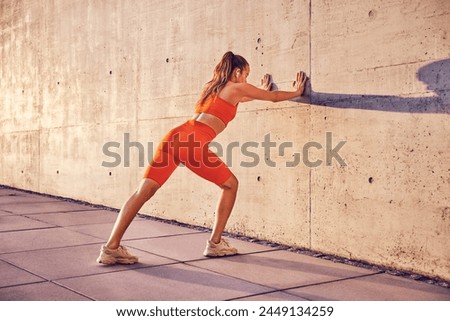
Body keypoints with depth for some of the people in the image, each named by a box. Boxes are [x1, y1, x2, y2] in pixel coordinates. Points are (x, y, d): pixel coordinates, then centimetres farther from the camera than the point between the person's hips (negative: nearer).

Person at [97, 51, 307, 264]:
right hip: (194, 143, -7)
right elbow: (274, 97, 25)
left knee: (144, 191, -2)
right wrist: (297, 91, 43)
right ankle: (215, 244, 16)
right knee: (230, 184, 14)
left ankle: (111, 248, -8)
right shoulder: (237, 88, 13)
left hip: (175, 136, 7)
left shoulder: (211, 86, 31)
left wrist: (260, 92, 62)